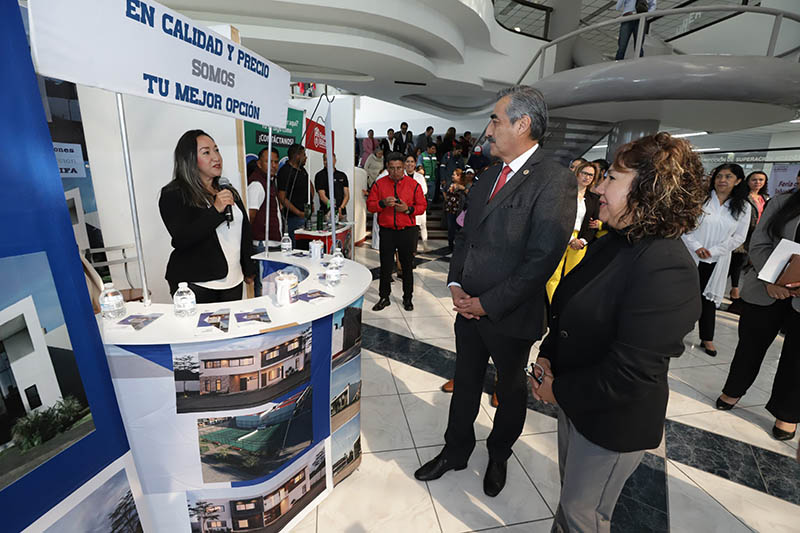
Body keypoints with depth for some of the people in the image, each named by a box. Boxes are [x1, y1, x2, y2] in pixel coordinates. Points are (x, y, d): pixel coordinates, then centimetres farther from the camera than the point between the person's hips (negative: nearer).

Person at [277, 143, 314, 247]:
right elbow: (282, 198, -18)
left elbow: (310, 186, 33)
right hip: (294, 217, -8)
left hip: (306, 214, 8)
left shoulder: (302, 169, 15)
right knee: (294, 247, -6)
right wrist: (299, 213, -21)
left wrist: (310, 201, 17)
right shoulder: (285, 172, -12)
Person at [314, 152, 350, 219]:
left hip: (342, 213, 4)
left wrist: (341, 207, -10)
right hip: (327, 213, -3)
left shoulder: (342, 175, 11)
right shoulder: (320, 175, -1)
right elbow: (322, 196, -11)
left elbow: (346, 195, 8)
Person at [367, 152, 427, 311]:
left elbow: (422, 206, 3)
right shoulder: (379, 184, 5)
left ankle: (408, 298, 22)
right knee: (385, 265, 6)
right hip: (386, 231, 1)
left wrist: (408, 209, -15)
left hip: (407, 231, 0)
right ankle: (384, 297, 21)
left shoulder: (413, 185, 2)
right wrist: (383, 203, -16)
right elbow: (370, 205, 3)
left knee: (407, 265, 8)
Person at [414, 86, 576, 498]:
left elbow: (542, 259, -22)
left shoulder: (555, 181, -16)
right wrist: (455, 285, -2)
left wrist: (487, 303, -17)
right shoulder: (487, 178, 8)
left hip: (510, 317, -6)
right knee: (465, 383, 21)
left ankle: (498, 456, 47)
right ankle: (455, 451, 44)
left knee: (510, 390, 20)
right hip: (468, 308, 6)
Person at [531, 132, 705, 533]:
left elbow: (630, 373, -29)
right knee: (570, 494, 30)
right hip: (573, 401, 7)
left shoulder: (666, 269, -28)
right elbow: (567, 305, 8)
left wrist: (559, 391, -17)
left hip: (612, 423, -7)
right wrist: (547, 355, -5)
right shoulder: (614, 243, 0)